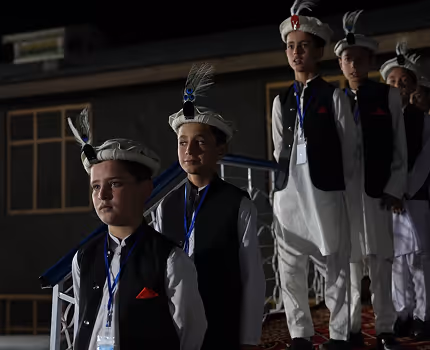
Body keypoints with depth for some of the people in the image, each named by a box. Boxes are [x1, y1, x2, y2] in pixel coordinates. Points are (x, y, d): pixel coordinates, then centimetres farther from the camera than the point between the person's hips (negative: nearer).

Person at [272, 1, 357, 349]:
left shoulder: (334, 96, 1)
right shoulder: (282, 100, 12)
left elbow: (349, 147, 4)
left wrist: (338, 187, 7)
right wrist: (282, 181, 9)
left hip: (326, 192, -4)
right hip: (288, 193, 4)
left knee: (336, 268, 1)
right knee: (290, 269, 5)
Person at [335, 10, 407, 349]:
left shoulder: (389, 96, 5)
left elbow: (400, 149, 3)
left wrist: (395, 190, -3)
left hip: (378, 190, -1)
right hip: (343, 191, 1)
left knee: (381, 260, 1)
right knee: (349, 260, 4)